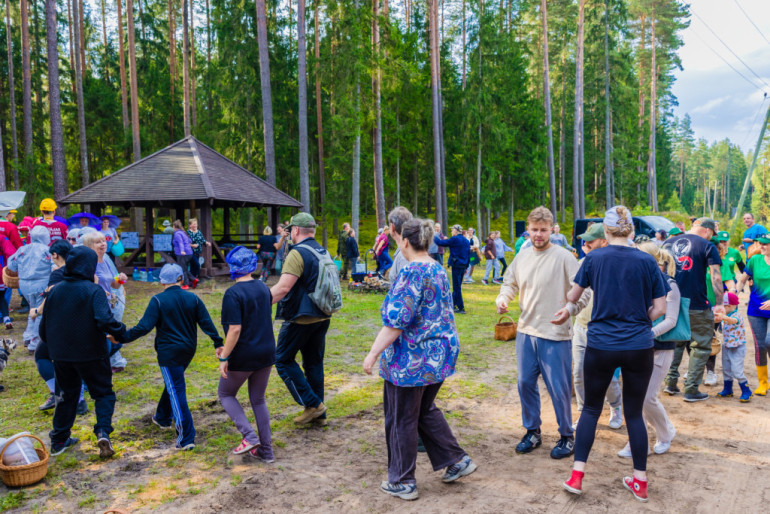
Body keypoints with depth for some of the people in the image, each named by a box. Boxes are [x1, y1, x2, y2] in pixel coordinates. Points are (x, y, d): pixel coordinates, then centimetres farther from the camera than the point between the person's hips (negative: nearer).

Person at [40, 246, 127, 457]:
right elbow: (104, 320, -29)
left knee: (67, 395, 21)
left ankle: (59, 440, 26)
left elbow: (44, 326, 11)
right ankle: (103, 431, -11)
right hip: (90, 354, -5)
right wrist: (122, 333, -14)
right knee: (103, 393, 8)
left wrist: (53, 345, 25)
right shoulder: (93, 291, -15)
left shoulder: (55, 291, 4)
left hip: (60, 355, 5)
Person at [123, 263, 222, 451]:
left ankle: (186, 438, -7)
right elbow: (206, 323, -1)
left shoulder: (158, 301, -11)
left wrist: (123, 336, -9)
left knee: (176, 392, -4)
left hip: (168, 354, -5)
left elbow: (144, 326, -17)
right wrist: (218, 343, 2)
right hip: (188, 351, 5)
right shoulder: (193, 299, 1)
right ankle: (162, 418, 47)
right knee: (172, 384, 27)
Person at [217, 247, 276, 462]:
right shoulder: (264, 289, 5)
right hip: (266, 353, 6)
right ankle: (266, 450, 20)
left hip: (243, 356, -6)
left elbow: (235, 329, -23)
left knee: (226, 395, 17)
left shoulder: (233, 293, -18)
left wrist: (224, 358, -14)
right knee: (258, 400, 18)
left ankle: (249, 436, 2)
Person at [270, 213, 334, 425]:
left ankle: (313, 404, 2)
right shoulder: (323, 253, 10)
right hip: (322, 318, 8)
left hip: (301, 319, -8)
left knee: (283, 359, 6)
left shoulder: (298, 254, -17)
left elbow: (283, 288, -26)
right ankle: (319, 414, 21)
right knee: (314, 363, 15)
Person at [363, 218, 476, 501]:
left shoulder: (411, 273, -20)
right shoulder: (439, 270, 7)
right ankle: (458, 460, 26)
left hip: (411, 360, -8)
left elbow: (396, 321, -23)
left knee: (402, 420, 8)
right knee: (426, 410, 25)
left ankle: (403, 482, 21)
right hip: (440, 354, 9)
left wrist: (373, 353, -18)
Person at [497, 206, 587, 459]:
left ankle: (566, 436, 24)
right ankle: (532, 432, 31)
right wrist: (503, 299, -1)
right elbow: (510, 282, 19)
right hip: (526, 331, 6)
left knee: (558, 388, 3)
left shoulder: (563, 257, -11)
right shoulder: (522, 256, 7)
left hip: (555, 334, -5)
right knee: (525, 384, 13)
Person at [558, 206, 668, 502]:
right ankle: (640, 481, 22)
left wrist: (568, 309, 35)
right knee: (634, 413, 14)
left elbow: (574, 292, 15)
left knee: (591, 408, 14)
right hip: (639, 347, 1)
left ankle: (577, 475, 9)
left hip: (601, 345, 0)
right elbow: (659, 308, -1)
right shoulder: (646, 261, -3)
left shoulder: (594, 258, -2)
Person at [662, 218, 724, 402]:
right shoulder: (707, 246, -6)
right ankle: (691, 389, 7)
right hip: (697, 306, -5)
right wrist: (719, 303, -6)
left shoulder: (669, 242, 9)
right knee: (700, 347, 7)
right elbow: (716, 277, -13)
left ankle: (671, 382, 21)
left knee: (675, 342, 21)